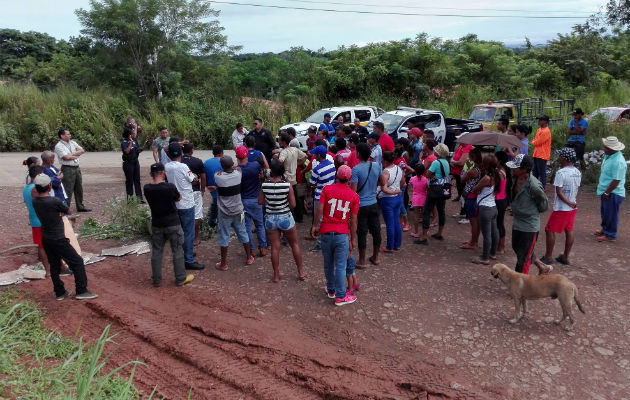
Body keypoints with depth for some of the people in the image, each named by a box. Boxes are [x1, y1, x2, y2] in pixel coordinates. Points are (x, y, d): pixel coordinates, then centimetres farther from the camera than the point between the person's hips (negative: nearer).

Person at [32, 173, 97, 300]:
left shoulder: (35, 201, -4)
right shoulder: (54, 201, -23)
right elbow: (68, 211, -5)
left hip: (45, 239, 7)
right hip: (58, 240, -7)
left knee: (54, 266, 17)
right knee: (77, 262, 2)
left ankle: (60, 292, 26)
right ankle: (81, 291, 3)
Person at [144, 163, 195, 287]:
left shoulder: (147, 188, -9)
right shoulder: (170, 187, -19)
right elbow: (179, 198, -2)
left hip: (156, 225, 4)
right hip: (173, 224, -3)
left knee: (156, 251, 14)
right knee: (177, 251, 9)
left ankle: (156, 279, 23)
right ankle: (181, 278, 18)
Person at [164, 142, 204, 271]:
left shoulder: (167, 167, -1)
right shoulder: (183, 167, -20)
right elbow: (194, 180, -6)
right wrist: (195, 176, 13)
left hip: (174, 204, 7)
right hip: (186, 204, -7)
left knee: (180, 231, 20)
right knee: (189, 233, 0)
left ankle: (186, 253, 33)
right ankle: (189, 261, 4)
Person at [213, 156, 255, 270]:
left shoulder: (218, 176, -18)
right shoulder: (238, 173, -10)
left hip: (225, 212, -3)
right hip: (238, 211, 3)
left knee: (224, 237, 6)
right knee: (243, 233, 16)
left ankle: (223, 263, 13)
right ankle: (249, 258, 29)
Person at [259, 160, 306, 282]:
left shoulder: (264, 185, -11)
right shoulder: (287, 185, -17)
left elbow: (260, 202, 0)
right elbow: (293, 204, -12)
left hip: (270, 218, 2)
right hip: (285, 218, -2)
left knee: (275, 247, 12)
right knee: (295, 244, 18)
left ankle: (276, 275, 22)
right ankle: (301, 272, 28)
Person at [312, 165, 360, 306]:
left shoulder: (327, 189, -2)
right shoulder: (354, 196, -1)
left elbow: (319, 210, -7)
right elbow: (353, 220, 1)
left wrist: (315, 226, 8)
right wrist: (353, 239, 10)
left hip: (326, 232, 1)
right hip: (342, 235, -1)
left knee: (328, 264, 16)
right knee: (340, 266, 4)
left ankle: (331, 290, 33)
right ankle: (340, 296, 10)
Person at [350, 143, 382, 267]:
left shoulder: (356, 169, -18)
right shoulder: (377, 166, -1)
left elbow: (353, 190, -20)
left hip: (361, 205, -5)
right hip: (373, 204, 5)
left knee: (362, 234, 3)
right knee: (376, 231, 14)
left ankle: (362, 261, 12)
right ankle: (375, 258, 28)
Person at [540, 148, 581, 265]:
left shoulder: (561, 173, -20)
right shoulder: (578, 172, 5)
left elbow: (559, 192, -22)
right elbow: (577, 189, 10)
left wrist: (569, 203, -13)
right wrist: (572, 202, 9)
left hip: (561, 208, -8)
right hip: (572, 208, 8)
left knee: (550, 230, 3)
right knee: (569, 231, 13)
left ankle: (548, 257, 9)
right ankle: (565, 257, 22)